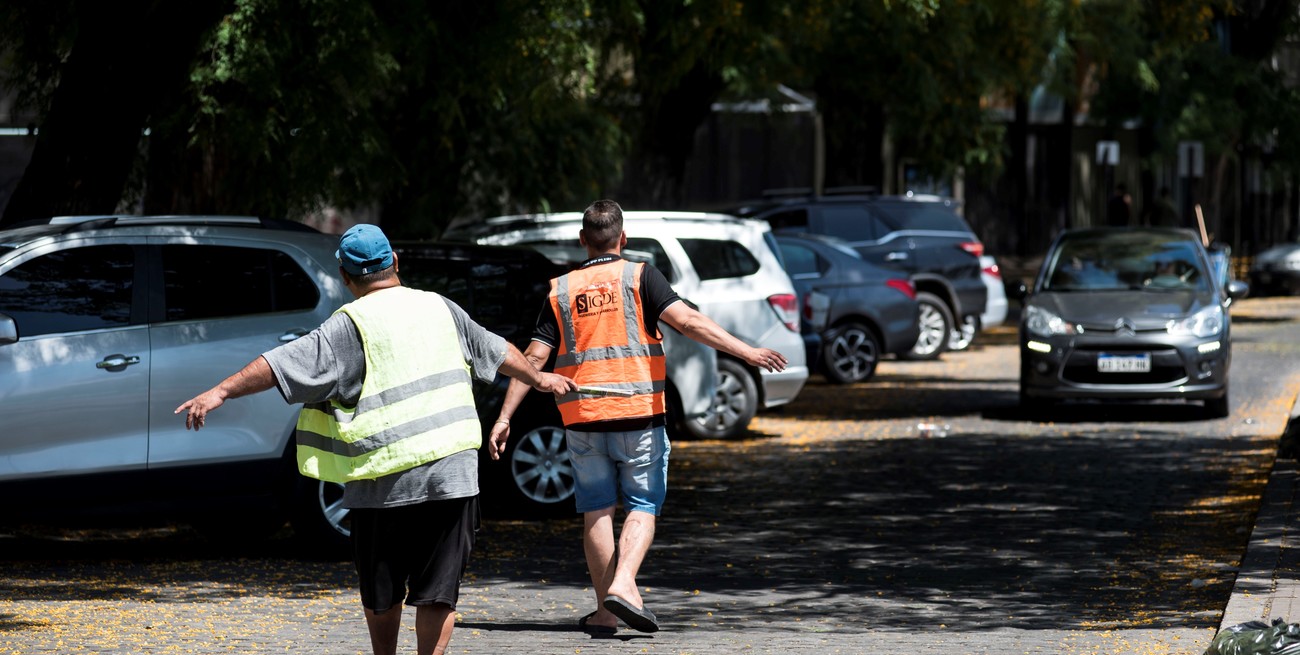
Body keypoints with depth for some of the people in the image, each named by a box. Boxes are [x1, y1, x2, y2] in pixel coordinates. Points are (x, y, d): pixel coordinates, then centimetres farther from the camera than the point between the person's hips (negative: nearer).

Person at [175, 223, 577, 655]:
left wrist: (221, 392, -13)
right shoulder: (439, 308, 12)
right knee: (438, 588, 3)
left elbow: (281, 364, -14)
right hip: (452, 472, 3)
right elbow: (499, 352, 28)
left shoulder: (351, 325, -4)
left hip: (385, 481, -3)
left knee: (381, 590, 14)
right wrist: (539, 379, 46)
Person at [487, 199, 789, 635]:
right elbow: (687, 321, -13)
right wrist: (747, 352, -15)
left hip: (582, 419, 2)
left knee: (596, 511, 8)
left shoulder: (561, 291, 6)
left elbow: (533, 358, 2)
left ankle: (605, 611, 8)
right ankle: (623, 583, -16)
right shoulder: (639, 277, -1)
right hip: (638, 415, -2)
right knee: (642, 506, 5)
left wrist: (504, 418, 4)